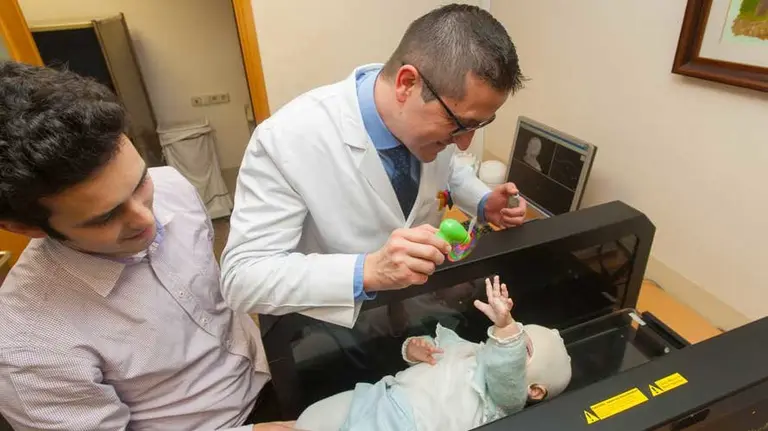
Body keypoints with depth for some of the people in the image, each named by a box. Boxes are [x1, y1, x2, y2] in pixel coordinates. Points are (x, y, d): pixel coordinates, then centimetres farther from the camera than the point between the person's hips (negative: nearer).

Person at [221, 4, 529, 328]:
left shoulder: (437, 114, -13)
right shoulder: (286, 141, -29)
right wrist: (367, 271, -39)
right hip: (338, 326, -2)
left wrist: (483, 204, -9)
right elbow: (241, 277, -26)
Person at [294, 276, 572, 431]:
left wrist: (506, 327, -49)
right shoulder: (472, 350, 19)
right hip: (380, 397, 8)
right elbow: (442, 341, 28)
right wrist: (415, 348, 3)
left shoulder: (506, 393, -7)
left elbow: (507, 367, -30)